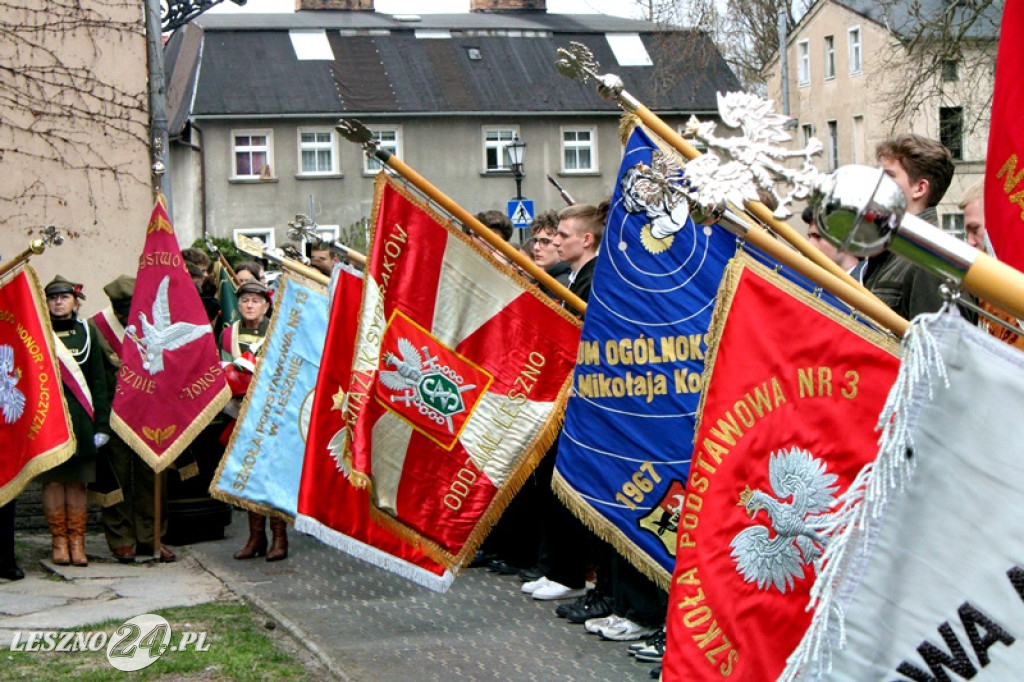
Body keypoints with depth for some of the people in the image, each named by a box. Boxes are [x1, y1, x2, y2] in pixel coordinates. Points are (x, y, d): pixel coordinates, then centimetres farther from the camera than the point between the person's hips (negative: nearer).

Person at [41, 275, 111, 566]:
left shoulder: (85, 332, 8)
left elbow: (99, 381, 6)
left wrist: (101, 423, 0)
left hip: (80, 418, 1)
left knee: (78, 480, 4)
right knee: (53, 479, 1)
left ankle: (77, 541, 10)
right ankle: (59, 540, 10)